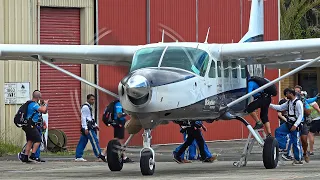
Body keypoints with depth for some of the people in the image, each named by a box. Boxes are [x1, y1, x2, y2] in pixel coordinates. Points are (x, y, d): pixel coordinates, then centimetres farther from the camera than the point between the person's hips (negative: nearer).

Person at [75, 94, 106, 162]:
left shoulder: (89, 107, 22)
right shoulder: (85, 107, -11)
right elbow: (83, 118, -17)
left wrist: (95, 125, 24)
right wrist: (85, 128, -23)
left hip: (90, 127, 10)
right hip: (87, 128, -10)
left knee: (82, 142, 8)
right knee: (94, 140, -11)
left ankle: (78, 157, 8)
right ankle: (99, 155, -12)